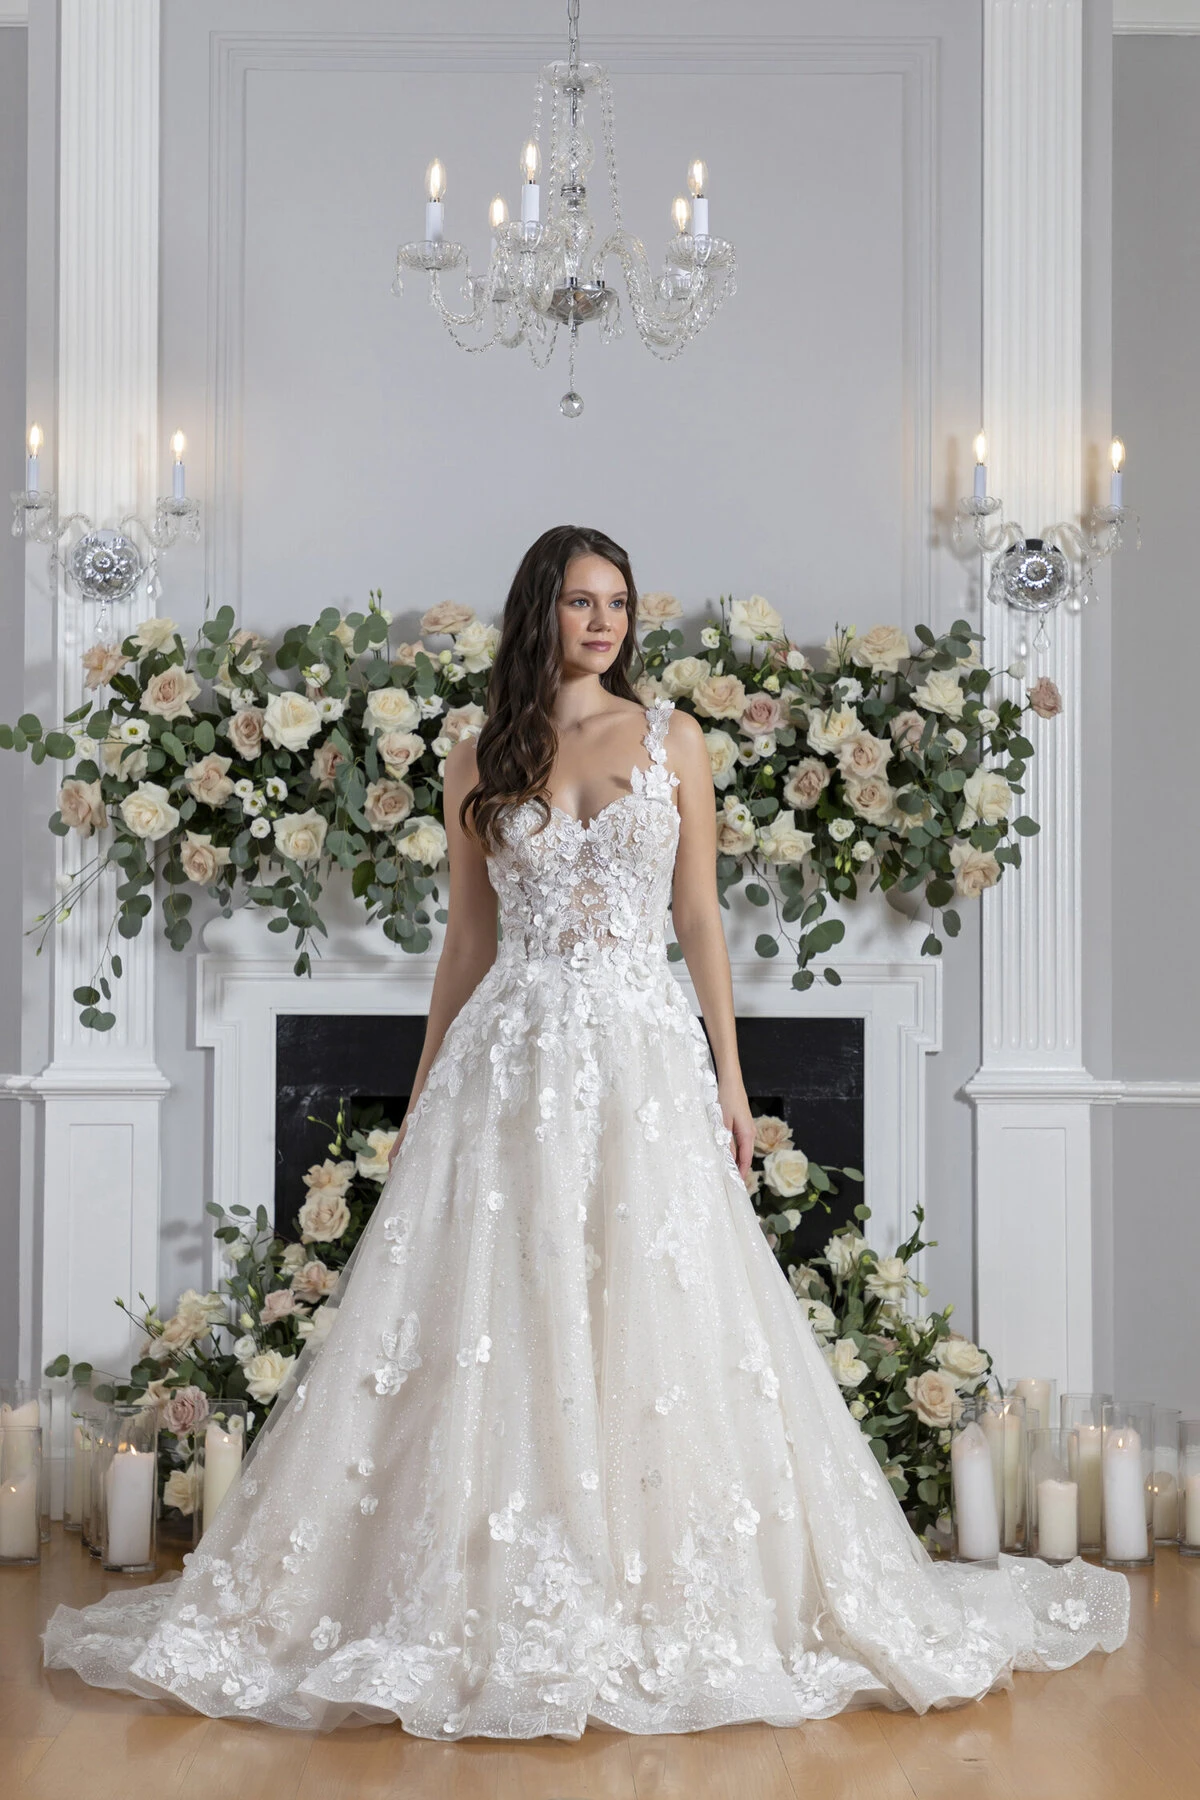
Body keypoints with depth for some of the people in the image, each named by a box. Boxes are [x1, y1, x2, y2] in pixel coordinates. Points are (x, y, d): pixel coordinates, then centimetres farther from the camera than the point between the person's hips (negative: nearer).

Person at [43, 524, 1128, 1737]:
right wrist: (424, 1094, 10)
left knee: (657, 1324, -1)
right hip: (512, 1061, 1)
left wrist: (729, 1075, 1)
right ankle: (500, 1600, 10)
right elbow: (467, 937, 12)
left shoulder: (671, 739, 8)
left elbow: (699, 917, 7)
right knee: (499, 1328, -1)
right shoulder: (479, 761, 9)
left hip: (645, 1056, 0)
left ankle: (666, 1594, 12)